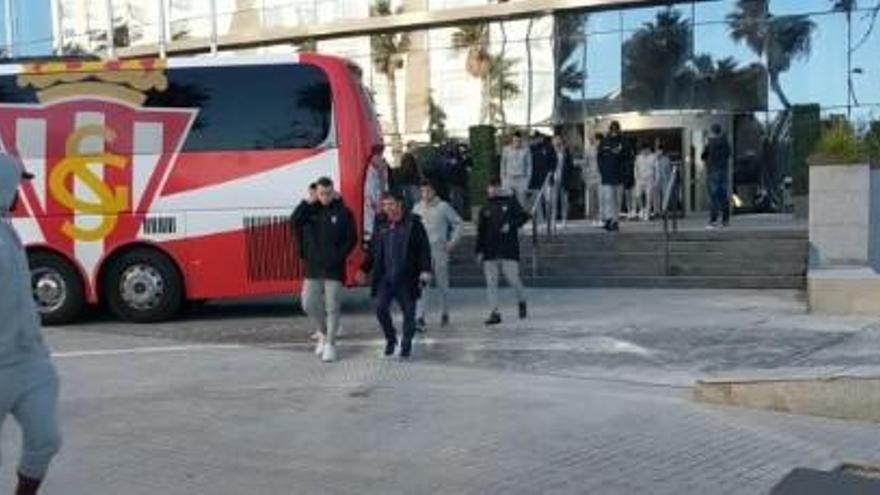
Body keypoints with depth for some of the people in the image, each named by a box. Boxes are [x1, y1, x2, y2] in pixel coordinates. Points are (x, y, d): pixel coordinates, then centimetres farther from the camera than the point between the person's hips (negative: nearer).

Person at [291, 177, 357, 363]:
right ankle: (324, 332, 29)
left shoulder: (343, 212, -4)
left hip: (334, 269, -3)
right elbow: (295, 222, -13)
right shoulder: (310, 210, 5)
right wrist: (308, 202, -17)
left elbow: (352, 239, -4)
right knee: (309, 305, 4)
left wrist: (339, 256, -9)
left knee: (332, 307, 0)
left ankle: (330, 344, 9)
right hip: (313, 268, 3)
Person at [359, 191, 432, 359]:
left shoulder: (413, 223, -3)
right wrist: (364, 269, 8)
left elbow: (424, 249, -5)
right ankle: (390, 339, 14)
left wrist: (425, 270, -14)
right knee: (380, 307, -10)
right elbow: (372, 251, 16)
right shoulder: (381, 226, 10)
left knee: (409, 312, 4)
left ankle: (406, 345, 21)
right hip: (385, 277, 3)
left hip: (406, 278, -3)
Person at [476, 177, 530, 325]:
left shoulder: (510, 202, 6)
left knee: (512, 279, -6)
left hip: (509, 250, -3)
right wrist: (479, 251, 8)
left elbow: (523, 216, 2)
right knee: (491, 283, -2)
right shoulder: (485, 209, 13)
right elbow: (480, 232, 15)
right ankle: (494, 313, 0)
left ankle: (522, 302, 22)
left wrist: (511, 225, -14)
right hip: (490, 252, 3)